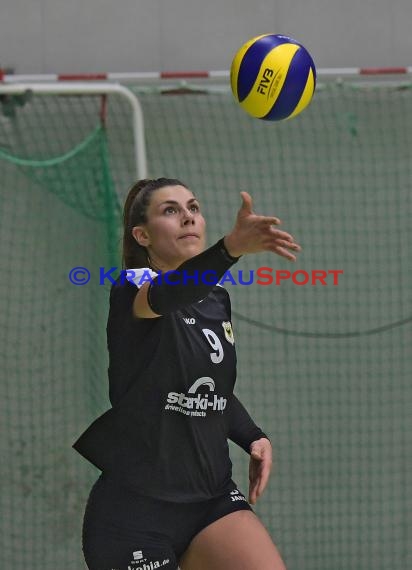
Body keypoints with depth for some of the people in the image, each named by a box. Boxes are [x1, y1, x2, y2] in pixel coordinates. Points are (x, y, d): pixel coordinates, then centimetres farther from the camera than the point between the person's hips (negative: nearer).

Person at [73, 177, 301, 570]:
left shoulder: (218, 300, 10)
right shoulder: (131, 287, -10)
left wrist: (252, 437, 5)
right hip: (135, 508, -5)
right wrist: (231, 248, -54)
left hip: (214, 498, 5)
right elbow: (164, 295, -35)